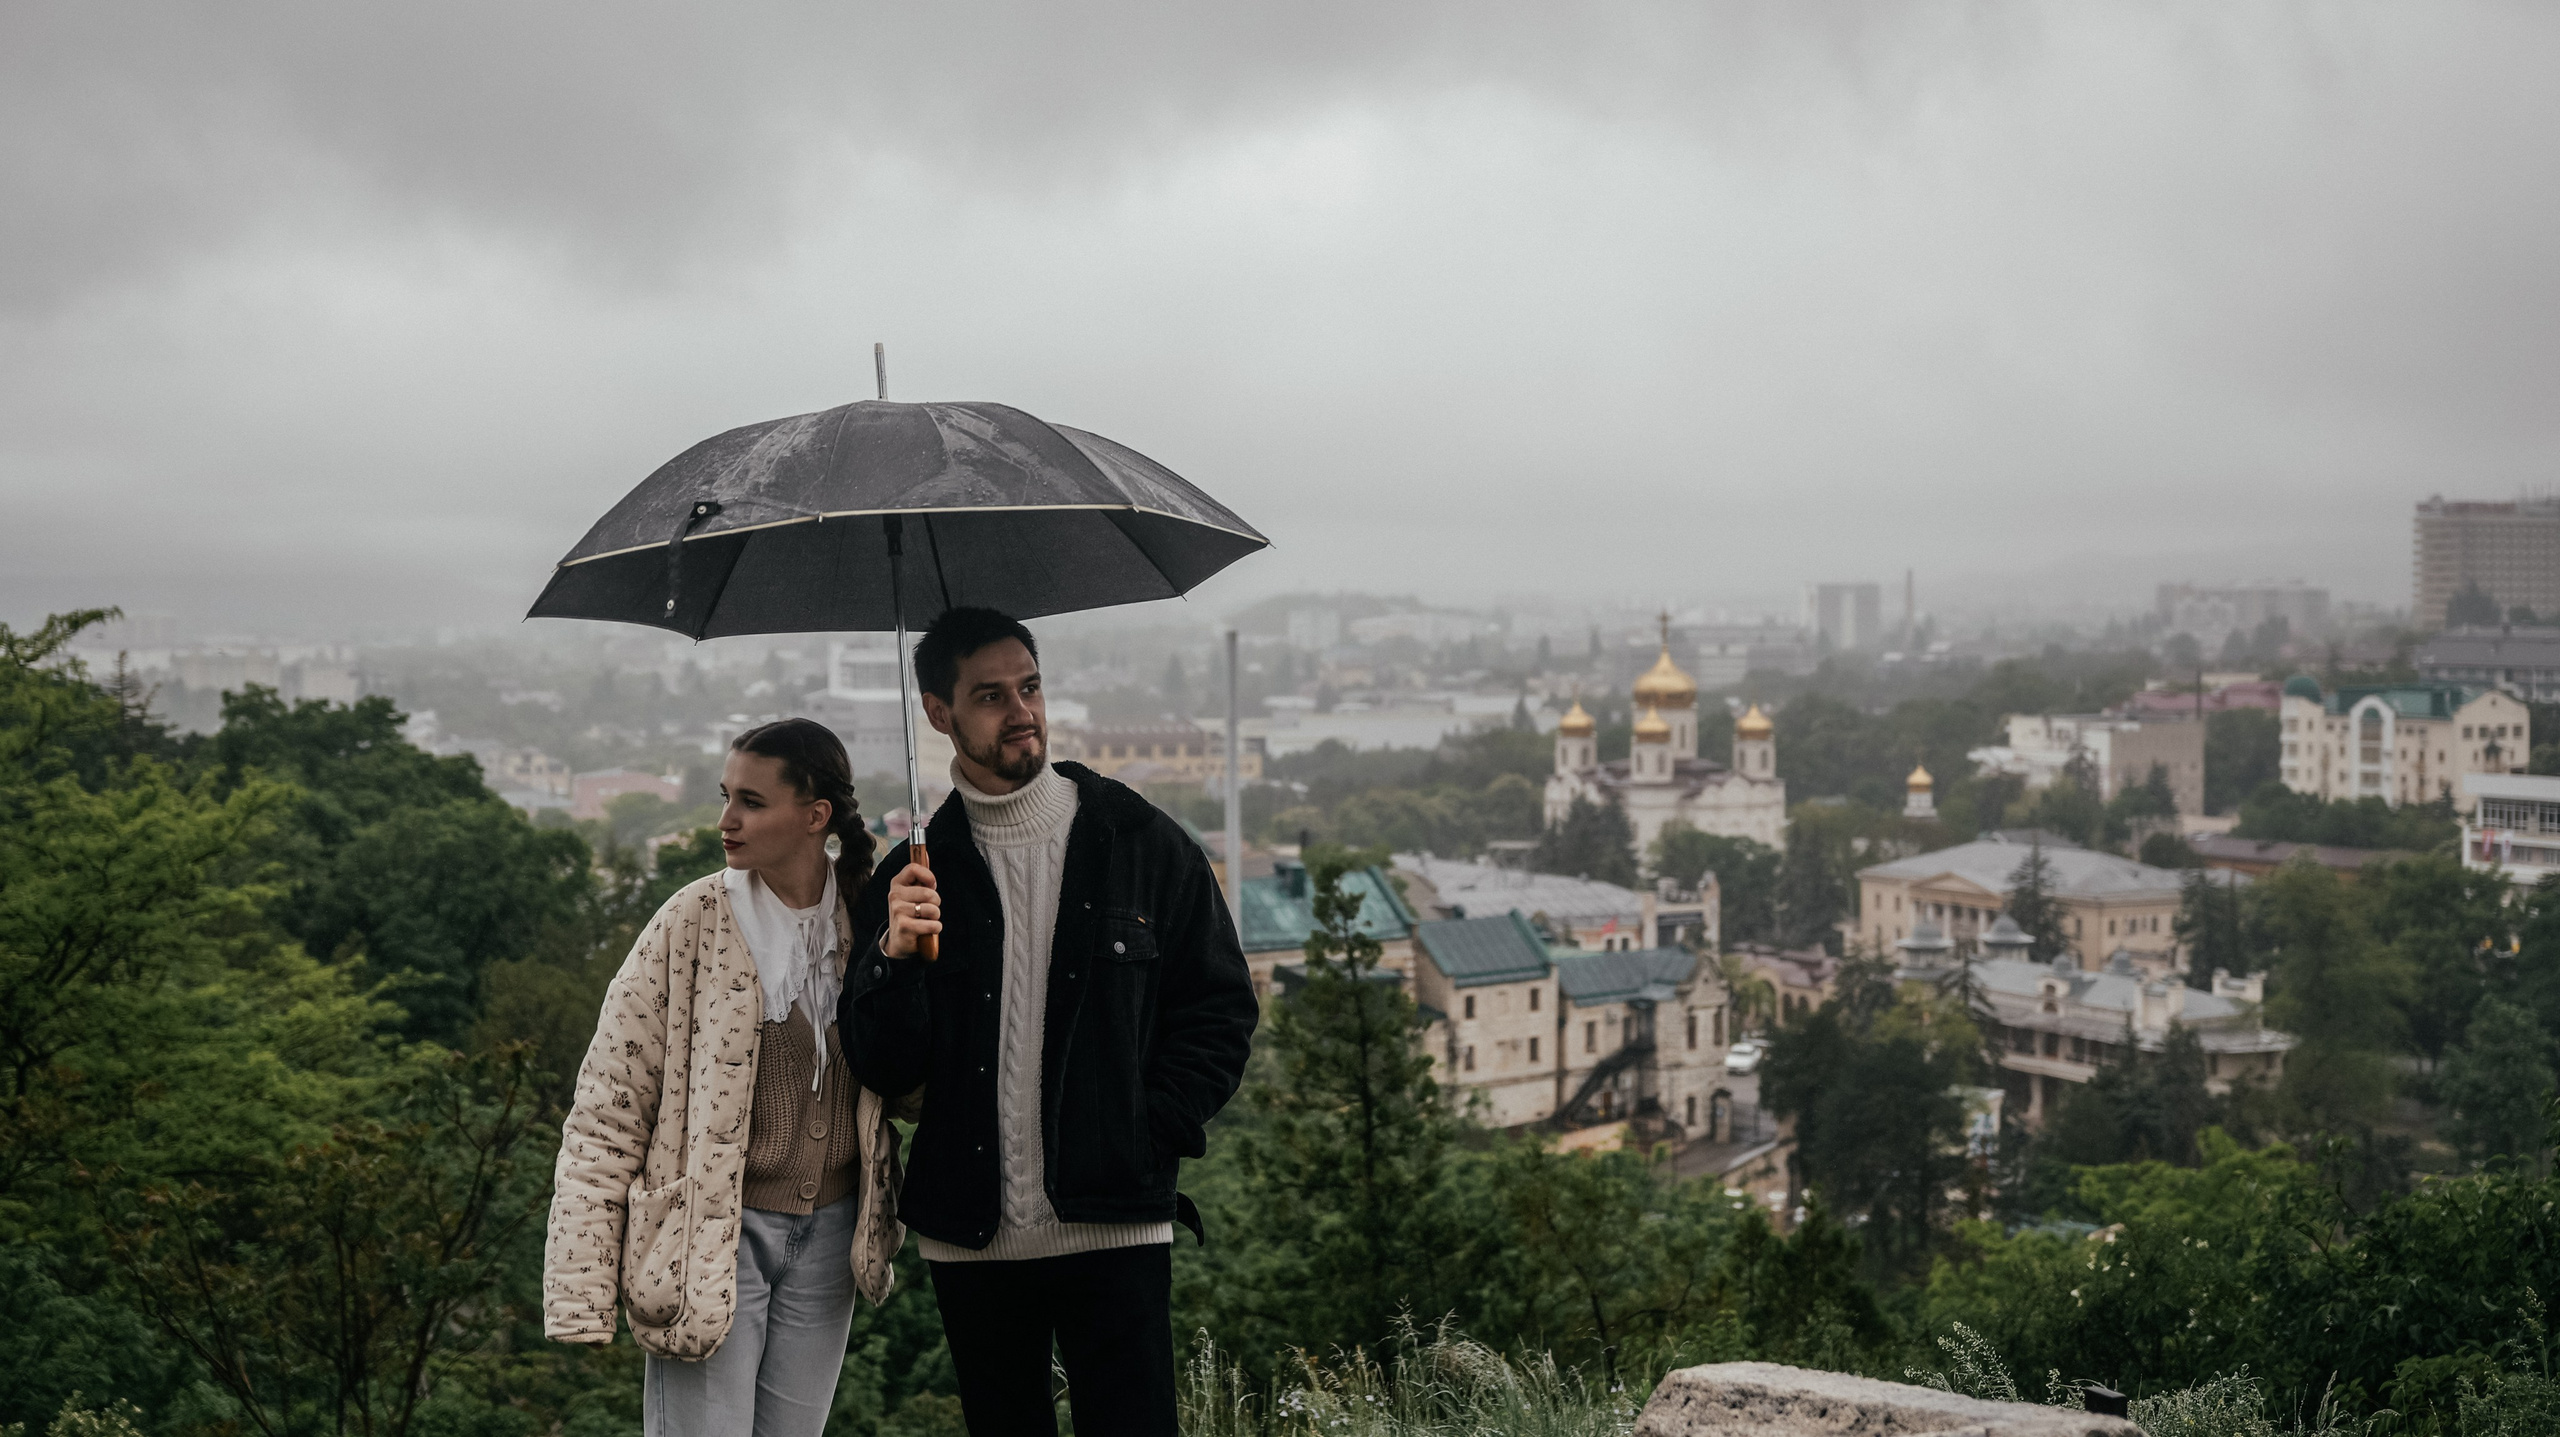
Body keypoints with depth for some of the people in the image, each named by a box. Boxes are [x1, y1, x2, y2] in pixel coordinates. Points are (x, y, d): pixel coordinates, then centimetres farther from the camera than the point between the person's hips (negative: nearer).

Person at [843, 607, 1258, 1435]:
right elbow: (882, 1071, 2)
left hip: (1115, 1228, -2)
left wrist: (1149, 1135, -4)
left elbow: (1221, 1008, 6)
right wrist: (893, 957, -15)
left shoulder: (1144, 845, 3)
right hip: (969, 1238, 2)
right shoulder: (916, 875, 6)